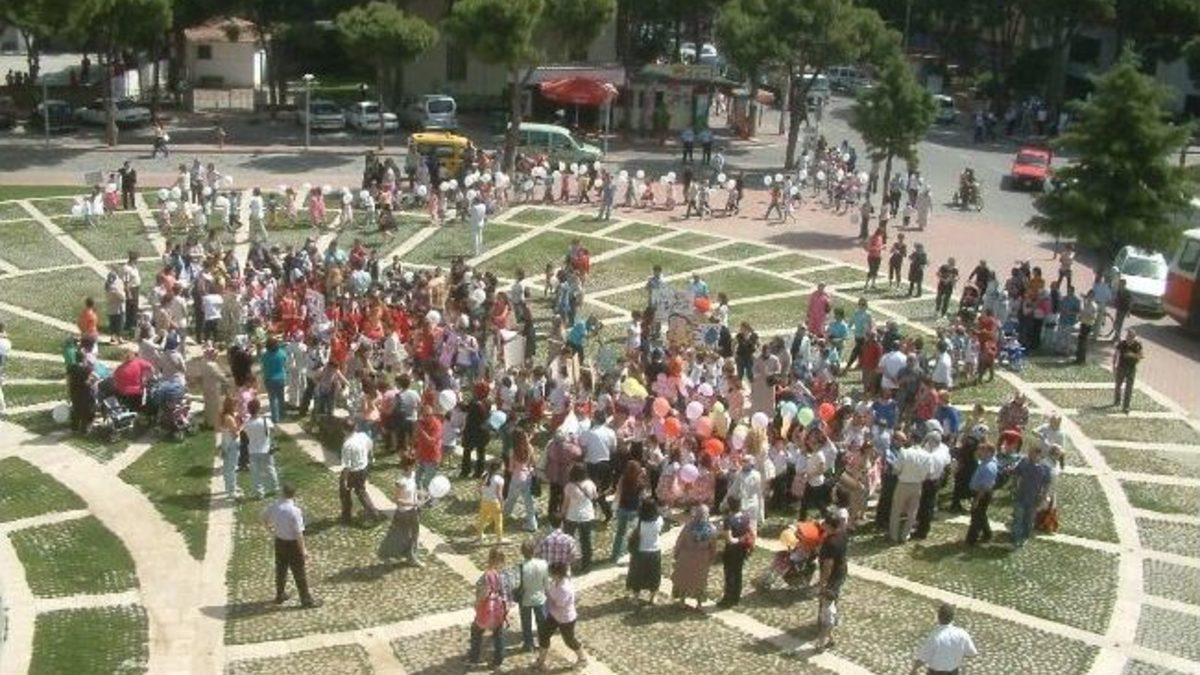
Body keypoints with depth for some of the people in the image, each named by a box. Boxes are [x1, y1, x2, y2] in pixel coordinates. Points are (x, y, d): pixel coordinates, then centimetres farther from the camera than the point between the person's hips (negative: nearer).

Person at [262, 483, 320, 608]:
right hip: (292, 544, -6)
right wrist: (303, 550, -16)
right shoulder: (295, 511, -27)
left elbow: (264, 517, 14)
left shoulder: (274, 507, -7)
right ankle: (306, 600, 19)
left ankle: (280, 595, 40)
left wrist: (270, 525, 35)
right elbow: (298, 533, -25)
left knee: (281, 569, 24)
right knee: (299, 573, 7)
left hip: (279, 542, 6)